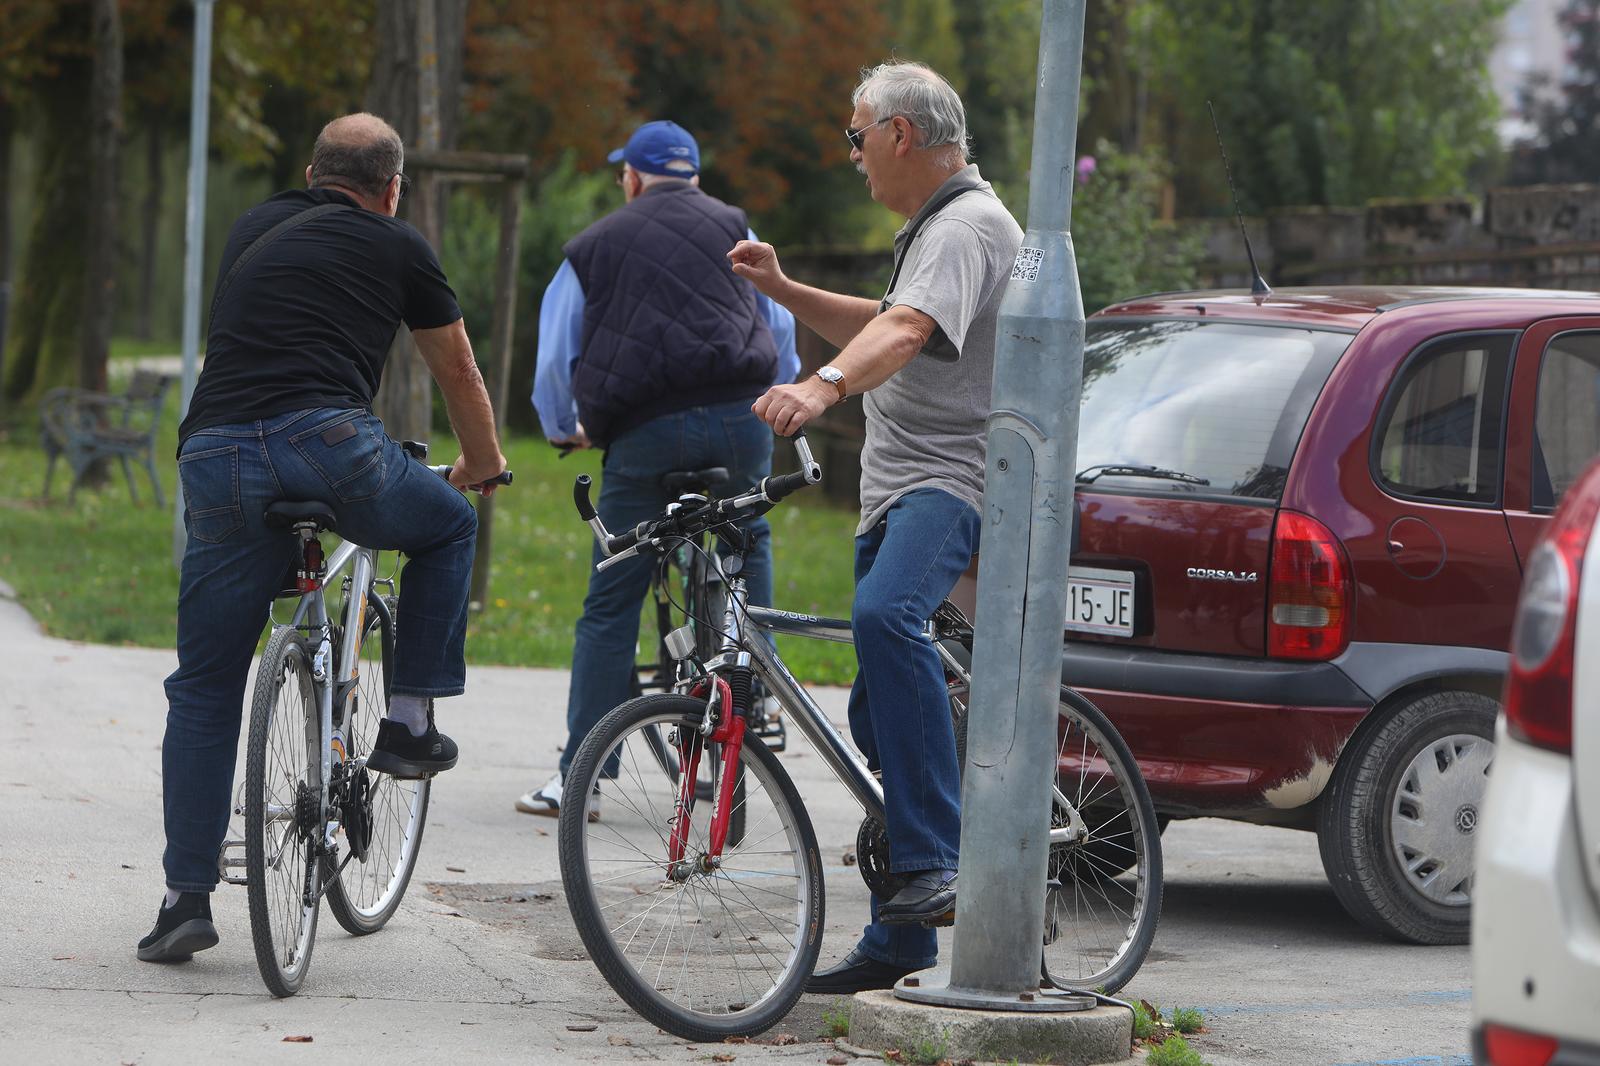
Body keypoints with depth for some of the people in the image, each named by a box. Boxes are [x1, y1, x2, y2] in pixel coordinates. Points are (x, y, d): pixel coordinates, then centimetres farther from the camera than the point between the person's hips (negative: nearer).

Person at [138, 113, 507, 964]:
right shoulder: (397, 248, 18)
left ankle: (187, 896, 6)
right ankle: (409, 720, 23)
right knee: (449, 526, 29)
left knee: (204, 690, 12)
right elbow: (460, 377, 30)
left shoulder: (254, 230, 28)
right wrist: (482, 464, 50)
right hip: (329, 441, -3)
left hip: (215, 455, 3)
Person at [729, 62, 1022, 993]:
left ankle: (937, 863, -40)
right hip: (894, 491, 11)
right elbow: (884, 330, 38)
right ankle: (900, 941, 18)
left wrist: (823, 386, -48)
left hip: (953, 480, -11)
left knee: (885, 615, -38)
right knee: (880, 717, 10)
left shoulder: (969, 227, -12)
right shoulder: (933, 227, 23)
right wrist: (786, 293, 25)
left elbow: (906, 331, -31)